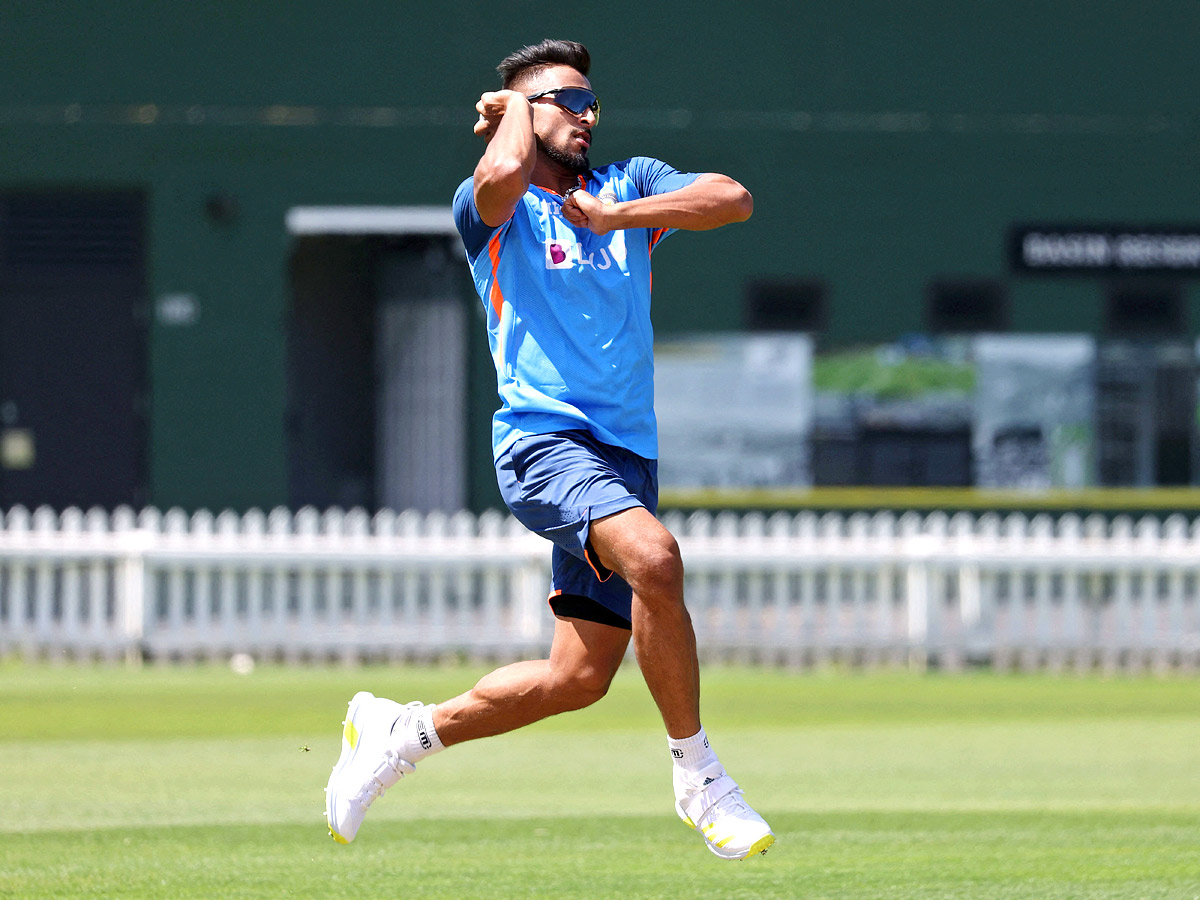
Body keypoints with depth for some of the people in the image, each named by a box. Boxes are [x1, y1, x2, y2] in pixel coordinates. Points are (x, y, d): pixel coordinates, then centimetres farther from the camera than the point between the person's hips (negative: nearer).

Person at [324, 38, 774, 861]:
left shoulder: (629, 186, 16)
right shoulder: (494, 209, 2)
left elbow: (734, 199, 0)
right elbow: (505, 173, -23)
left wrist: (614, 216, -6)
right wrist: (513, 109, -2)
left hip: (627, 453, 6)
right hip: (544, 438, -6)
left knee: (580, 677, 3)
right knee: (655, 556, -33)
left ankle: (400, 731, 24)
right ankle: (697, 773, -20)